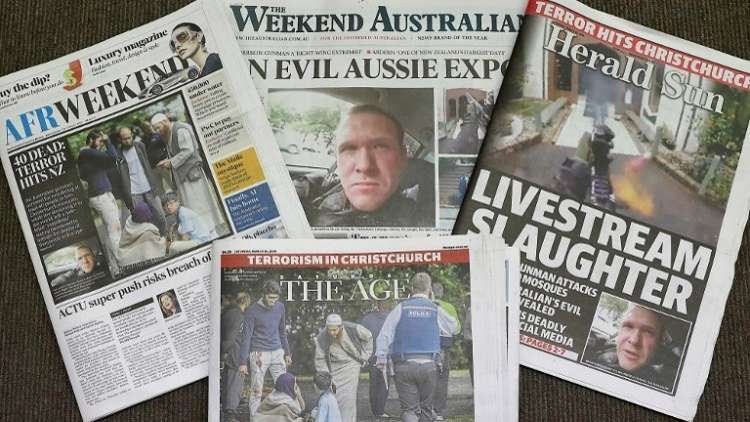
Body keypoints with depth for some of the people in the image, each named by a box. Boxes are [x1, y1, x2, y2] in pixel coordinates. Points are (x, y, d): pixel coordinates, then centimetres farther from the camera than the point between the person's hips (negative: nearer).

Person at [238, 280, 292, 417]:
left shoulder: (280, 307, 6)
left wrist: (287, 353, 18)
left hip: (277, 353, 5)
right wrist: (243, 362, -10)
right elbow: (246, 336, -8)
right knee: (256, 391, 0)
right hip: (259, 354, -4)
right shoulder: (252, 310, -9)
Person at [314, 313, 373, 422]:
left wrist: (363, 356, 2)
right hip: (334, 367, 2)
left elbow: (368, 337, 1)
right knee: (334, 396, -5)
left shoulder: (353, 329, -20)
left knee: (348, 397, -12)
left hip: (350, 365, -1)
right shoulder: (322, 337, -18)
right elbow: (320, 359, -10)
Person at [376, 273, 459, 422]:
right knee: (426, 408, 14)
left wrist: (381, 357, 4)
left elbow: (385, 334, -3)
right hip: (428, 365, 1)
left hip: (404, 366, -1)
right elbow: (454, 328, 18)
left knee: (408, 409, 1)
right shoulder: (436, 310, 3)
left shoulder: (401, 308, 1)